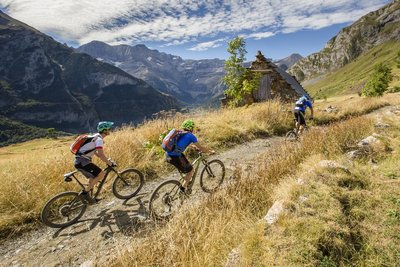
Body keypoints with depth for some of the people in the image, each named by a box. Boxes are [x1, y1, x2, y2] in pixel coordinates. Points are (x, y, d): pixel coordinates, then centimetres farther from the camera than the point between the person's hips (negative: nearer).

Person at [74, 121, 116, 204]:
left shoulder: (96, 137, 16)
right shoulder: (99, 139, -15)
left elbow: (96, 152, 24)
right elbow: (101, 154, -24)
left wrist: (107, 160, 19)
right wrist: (110, 163, -13)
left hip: (80, 161, 10)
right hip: (82, 161, -10)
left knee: (93, 178, 17)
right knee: (101, 174, -14)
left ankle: (87, 196, 24)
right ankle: (84, 192, -7)